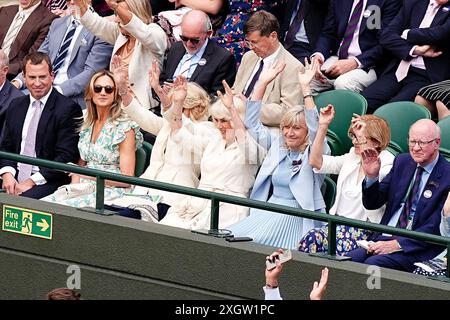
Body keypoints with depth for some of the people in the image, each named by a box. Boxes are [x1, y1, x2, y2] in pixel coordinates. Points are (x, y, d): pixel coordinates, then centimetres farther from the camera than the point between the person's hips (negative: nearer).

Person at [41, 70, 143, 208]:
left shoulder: (125, 128, -5)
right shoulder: (87, 124, 15)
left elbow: (126, 179, -8)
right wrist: (74, 186, -2)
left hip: (111, 192, -6)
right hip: (84, 189, 6)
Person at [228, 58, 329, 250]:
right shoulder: (277, 146, 17)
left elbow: (315, 129, -19)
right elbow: (252, 123, 18)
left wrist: (305, 88, -25)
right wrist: (262, 83, 9)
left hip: (296, 218, -6)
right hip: (268, 211, 6)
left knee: (251, 241, -29)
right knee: (230, 237, -21)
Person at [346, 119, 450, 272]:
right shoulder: (402, 162, 13)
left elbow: (435, 227, -13)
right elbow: (371, 204, 15)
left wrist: (397, 244, -19)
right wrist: (371, 177, -5)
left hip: (417, 249, -6)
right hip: (383, 239, 6)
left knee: (373, 264, -31)